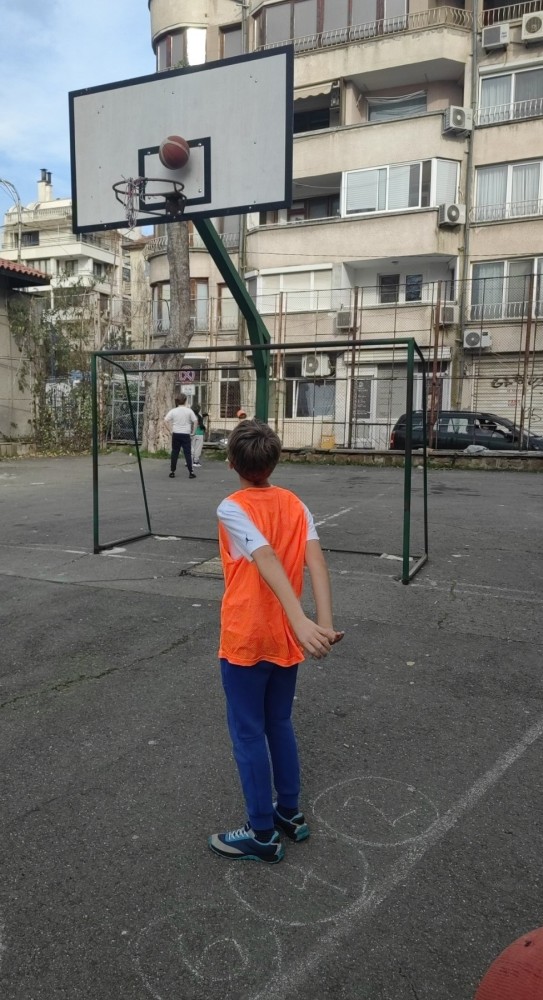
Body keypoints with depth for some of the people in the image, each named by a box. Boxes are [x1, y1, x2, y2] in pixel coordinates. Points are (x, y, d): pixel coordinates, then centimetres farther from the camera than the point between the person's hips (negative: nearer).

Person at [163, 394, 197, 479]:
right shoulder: (189, 411, -2)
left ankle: (172, 472, 9)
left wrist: (170, 431, 0)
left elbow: (165, 420, -6)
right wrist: (192, 431, 3)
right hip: (186, 434, -1)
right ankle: (190, 472, 1)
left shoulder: (173, 411, 0)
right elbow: (195, 421, -5)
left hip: (176, 434, 1)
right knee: (188, 453, 2)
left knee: (174, 453, 8)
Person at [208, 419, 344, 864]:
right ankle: (290, 813, 36)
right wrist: (325, 622, -22)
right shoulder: (295, 504, 1)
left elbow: (268, 562, -30)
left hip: (245, 642, -6)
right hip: (285, 641, 6)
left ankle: (263, 834, 22)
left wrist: (300, 620, -40)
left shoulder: (232, 508, -15)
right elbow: (316, 561, -14)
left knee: (249, 736, 9)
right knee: (280, 725, 22)